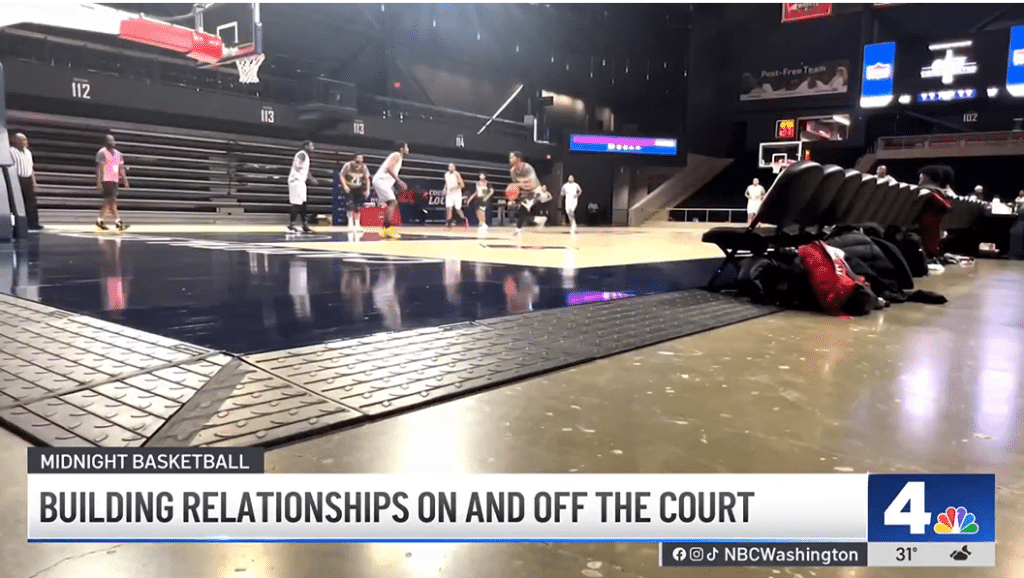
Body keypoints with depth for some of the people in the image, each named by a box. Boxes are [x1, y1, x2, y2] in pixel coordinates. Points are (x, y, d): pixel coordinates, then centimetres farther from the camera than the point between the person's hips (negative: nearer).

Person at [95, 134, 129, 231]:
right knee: (112, 200, -12)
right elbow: (99, 168, -11)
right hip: (106, 180, -8)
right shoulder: (102, 153, -6)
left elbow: (121, 168, 18)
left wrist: (125, 181, 12)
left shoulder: (118, 154, 15)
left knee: (108, 202, 11)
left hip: (114, 180, 8)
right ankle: (118, 221, -15)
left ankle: (99, 220, 21)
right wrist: (98, 182, -17)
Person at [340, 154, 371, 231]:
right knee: (351, 204, -18)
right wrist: (345, 186, -17)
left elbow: (367, 179, 5)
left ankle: (357, 223, 9)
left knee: (358, 206, 0)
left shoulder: (363, 167, -4)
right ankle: (350, 222, -14)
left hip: (359, 189, 3)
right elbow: (342, 176, -5)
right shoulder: (348, 165, -13)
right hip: (349, 189, -3)